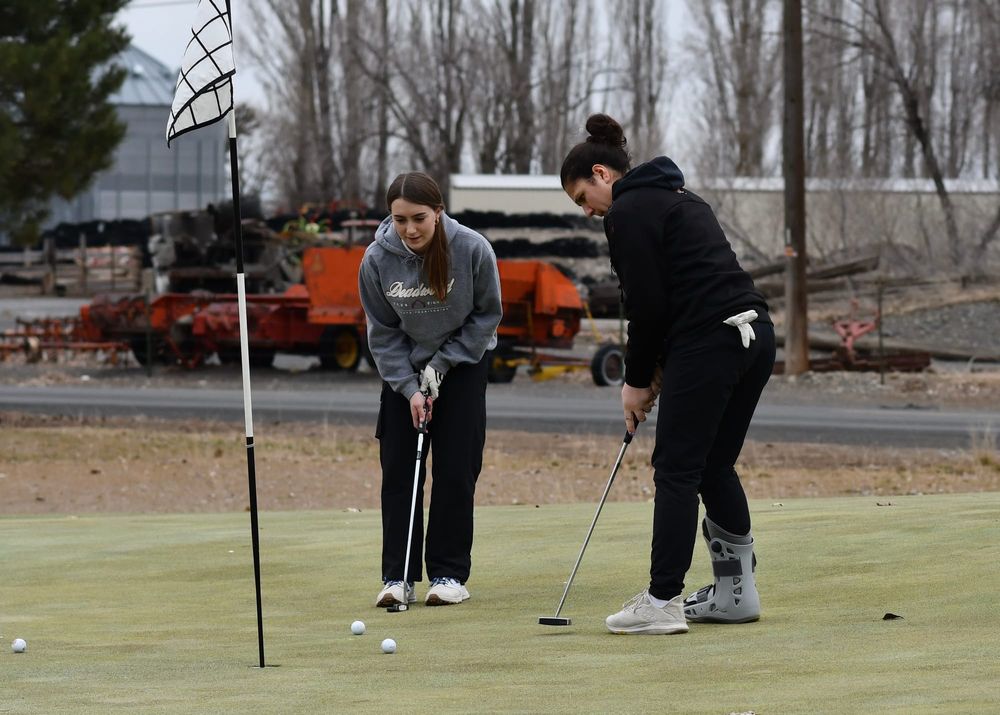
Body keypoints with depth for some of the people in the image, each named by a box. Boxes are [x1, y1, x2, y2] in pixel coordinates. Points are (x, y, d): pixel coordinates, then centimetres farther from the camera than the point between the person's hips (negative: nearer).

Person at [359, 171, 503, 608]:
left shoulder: (472, 250, -23)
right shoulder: (377, 261, -19)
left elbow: (486, 314, -9)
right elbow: (383, 333, -8)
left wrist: (442, 364, -14)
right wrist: (410, 388, -16)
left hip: (462, 364, -1)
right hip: (404, 370, 1)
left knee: (456, 470, -5)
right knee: (398, 471, -3)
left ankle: (449, 573, 2)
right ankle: (397, 576, 1)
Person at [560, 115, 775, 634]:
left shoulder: (629, 212, -4)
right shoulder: (677, 197, 24)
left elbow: (647, 304, -9)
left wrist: (638, 381, 2)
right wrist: (657, 370, 16)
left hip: (709, 343, -9)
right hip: (754, 335, 9)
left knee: (677, 470, -4)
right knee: (715, 465, 17)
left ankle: (663, 602, -4)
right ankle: (736, 591, 20)